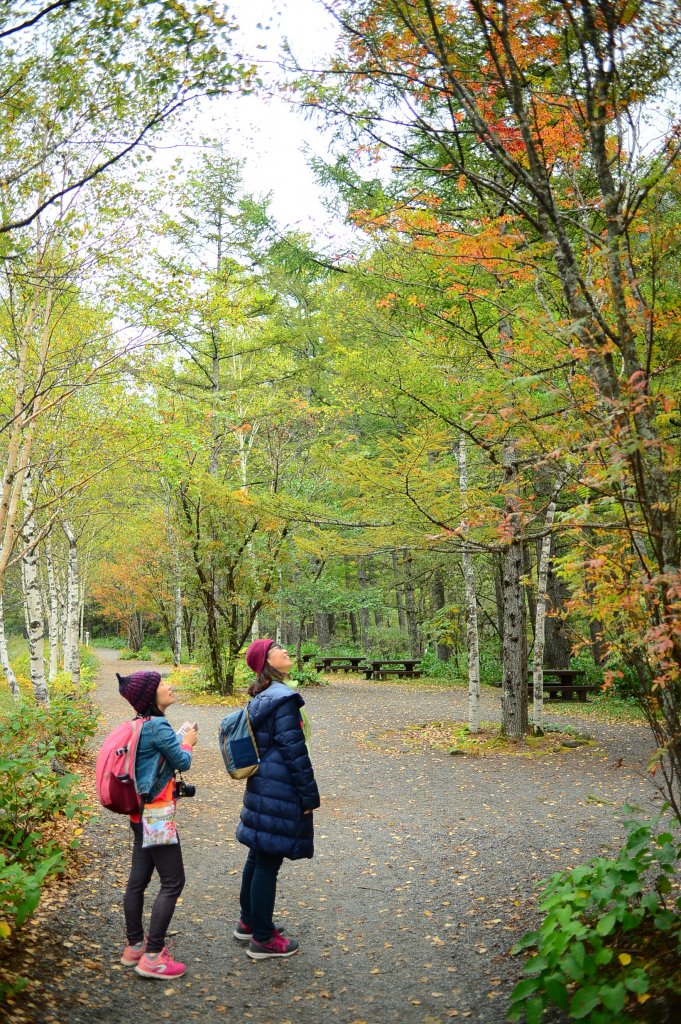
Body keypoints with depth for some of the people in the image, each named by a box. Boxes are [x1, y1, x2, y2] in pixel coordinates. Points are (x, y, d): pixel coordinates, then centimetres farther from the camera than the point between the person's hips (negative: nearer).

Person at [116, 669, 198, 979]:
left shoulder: (141, 725, 8)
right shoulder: (158, 726, -20)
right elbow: (182, 762, -12)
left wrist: (179, 738, 8)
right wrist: (187, 742, 5)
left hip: (141, 813, 9)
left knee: (138, 878, 16)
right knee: (172, 881, -3)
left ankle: (135, 946, 27)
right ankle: (152, 957, 0)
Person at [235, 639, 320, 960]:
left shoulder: (261, 698, 10)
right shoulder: (283, 699, -19)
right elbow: (294, 750, -20)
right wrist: (310, 795, -13)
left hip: (262, 786, 9)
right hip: (280, 791, -9)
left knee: (258, 856, 20)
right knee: (268, 863, 1)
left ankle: (248, 922, 35)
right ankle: (263, 939, 13)